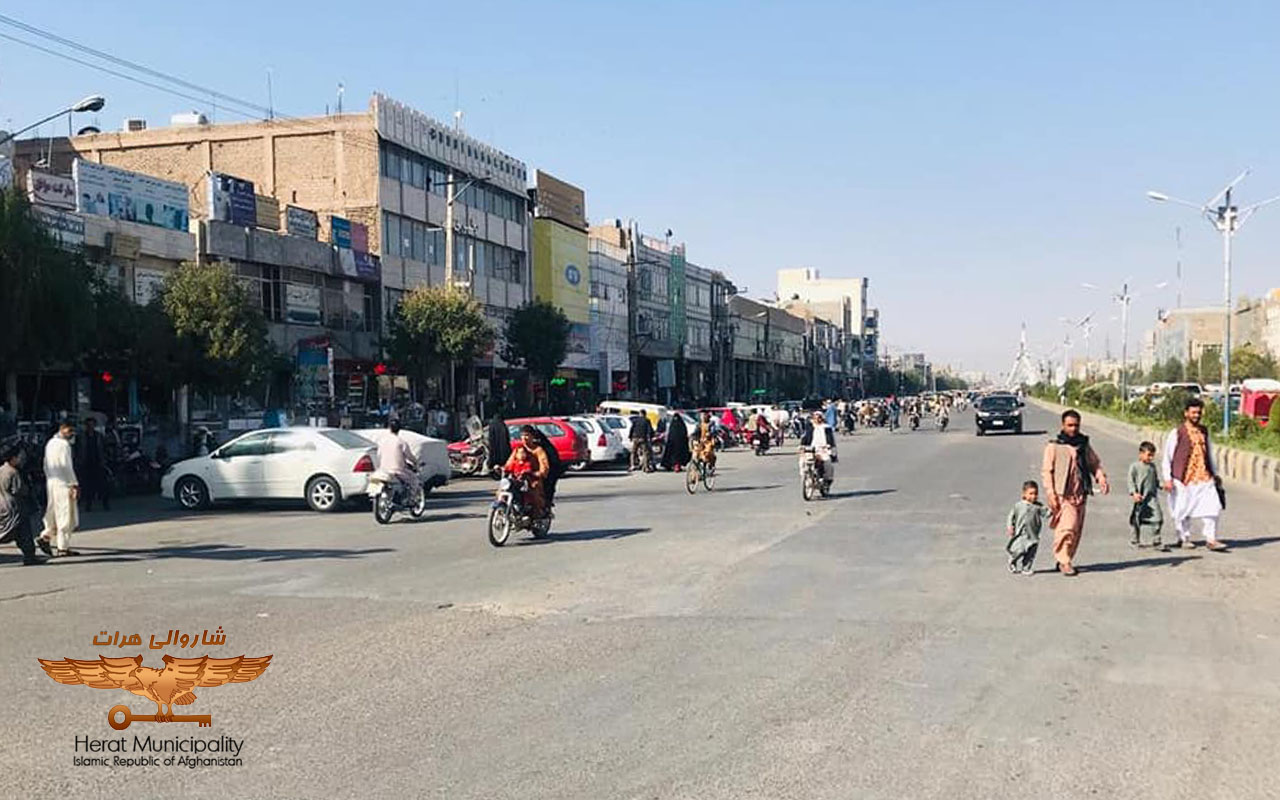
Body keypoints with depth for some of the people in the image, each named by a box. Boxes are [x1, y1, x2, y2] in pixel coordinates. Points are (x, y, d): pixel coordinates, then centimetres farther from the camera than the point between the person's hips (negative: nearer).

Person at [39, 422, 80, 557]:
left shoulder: (50, 443, 13)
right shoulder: (64, 444, -14)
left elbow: (46, 466, 18)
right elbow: (66, 466, -18)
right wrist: (74, 485, -15)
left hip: (51, 483, 9)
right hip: (63, 484, -9)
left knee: (54, 513, 19)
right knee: (65, 515, -3)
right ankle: (63, 547, 0)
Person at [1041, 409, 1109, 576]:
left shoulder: (1084, 445, 15)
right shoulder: (1054, 446, 0)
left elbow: (1095, 463, 19)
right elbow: (1046, 471, -3)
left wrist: (1101, 478, -2)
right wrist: (1051, 493, -12)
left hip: (1080, 494, 6)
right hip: (1062, 494, -6)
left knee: (1077, 530, 8)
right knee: (1067, 527, -17)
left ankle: (1064, 560, 19)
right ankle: (1064, 561, -10)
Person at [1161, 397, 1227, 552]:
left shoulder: (1204, 432, 13)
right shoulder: (1177, 433, -4)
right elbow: (1167, 457, -4)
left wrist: (1215, 474, 24)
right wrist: (1167, 479, -9)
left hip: (1204, 477, 4)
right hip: (1183, 478, -4)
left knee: (1212, 507, -7)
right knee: (1183, 510, 5)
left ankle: (1211, 539, -2)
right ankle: (1184, 539, 21)